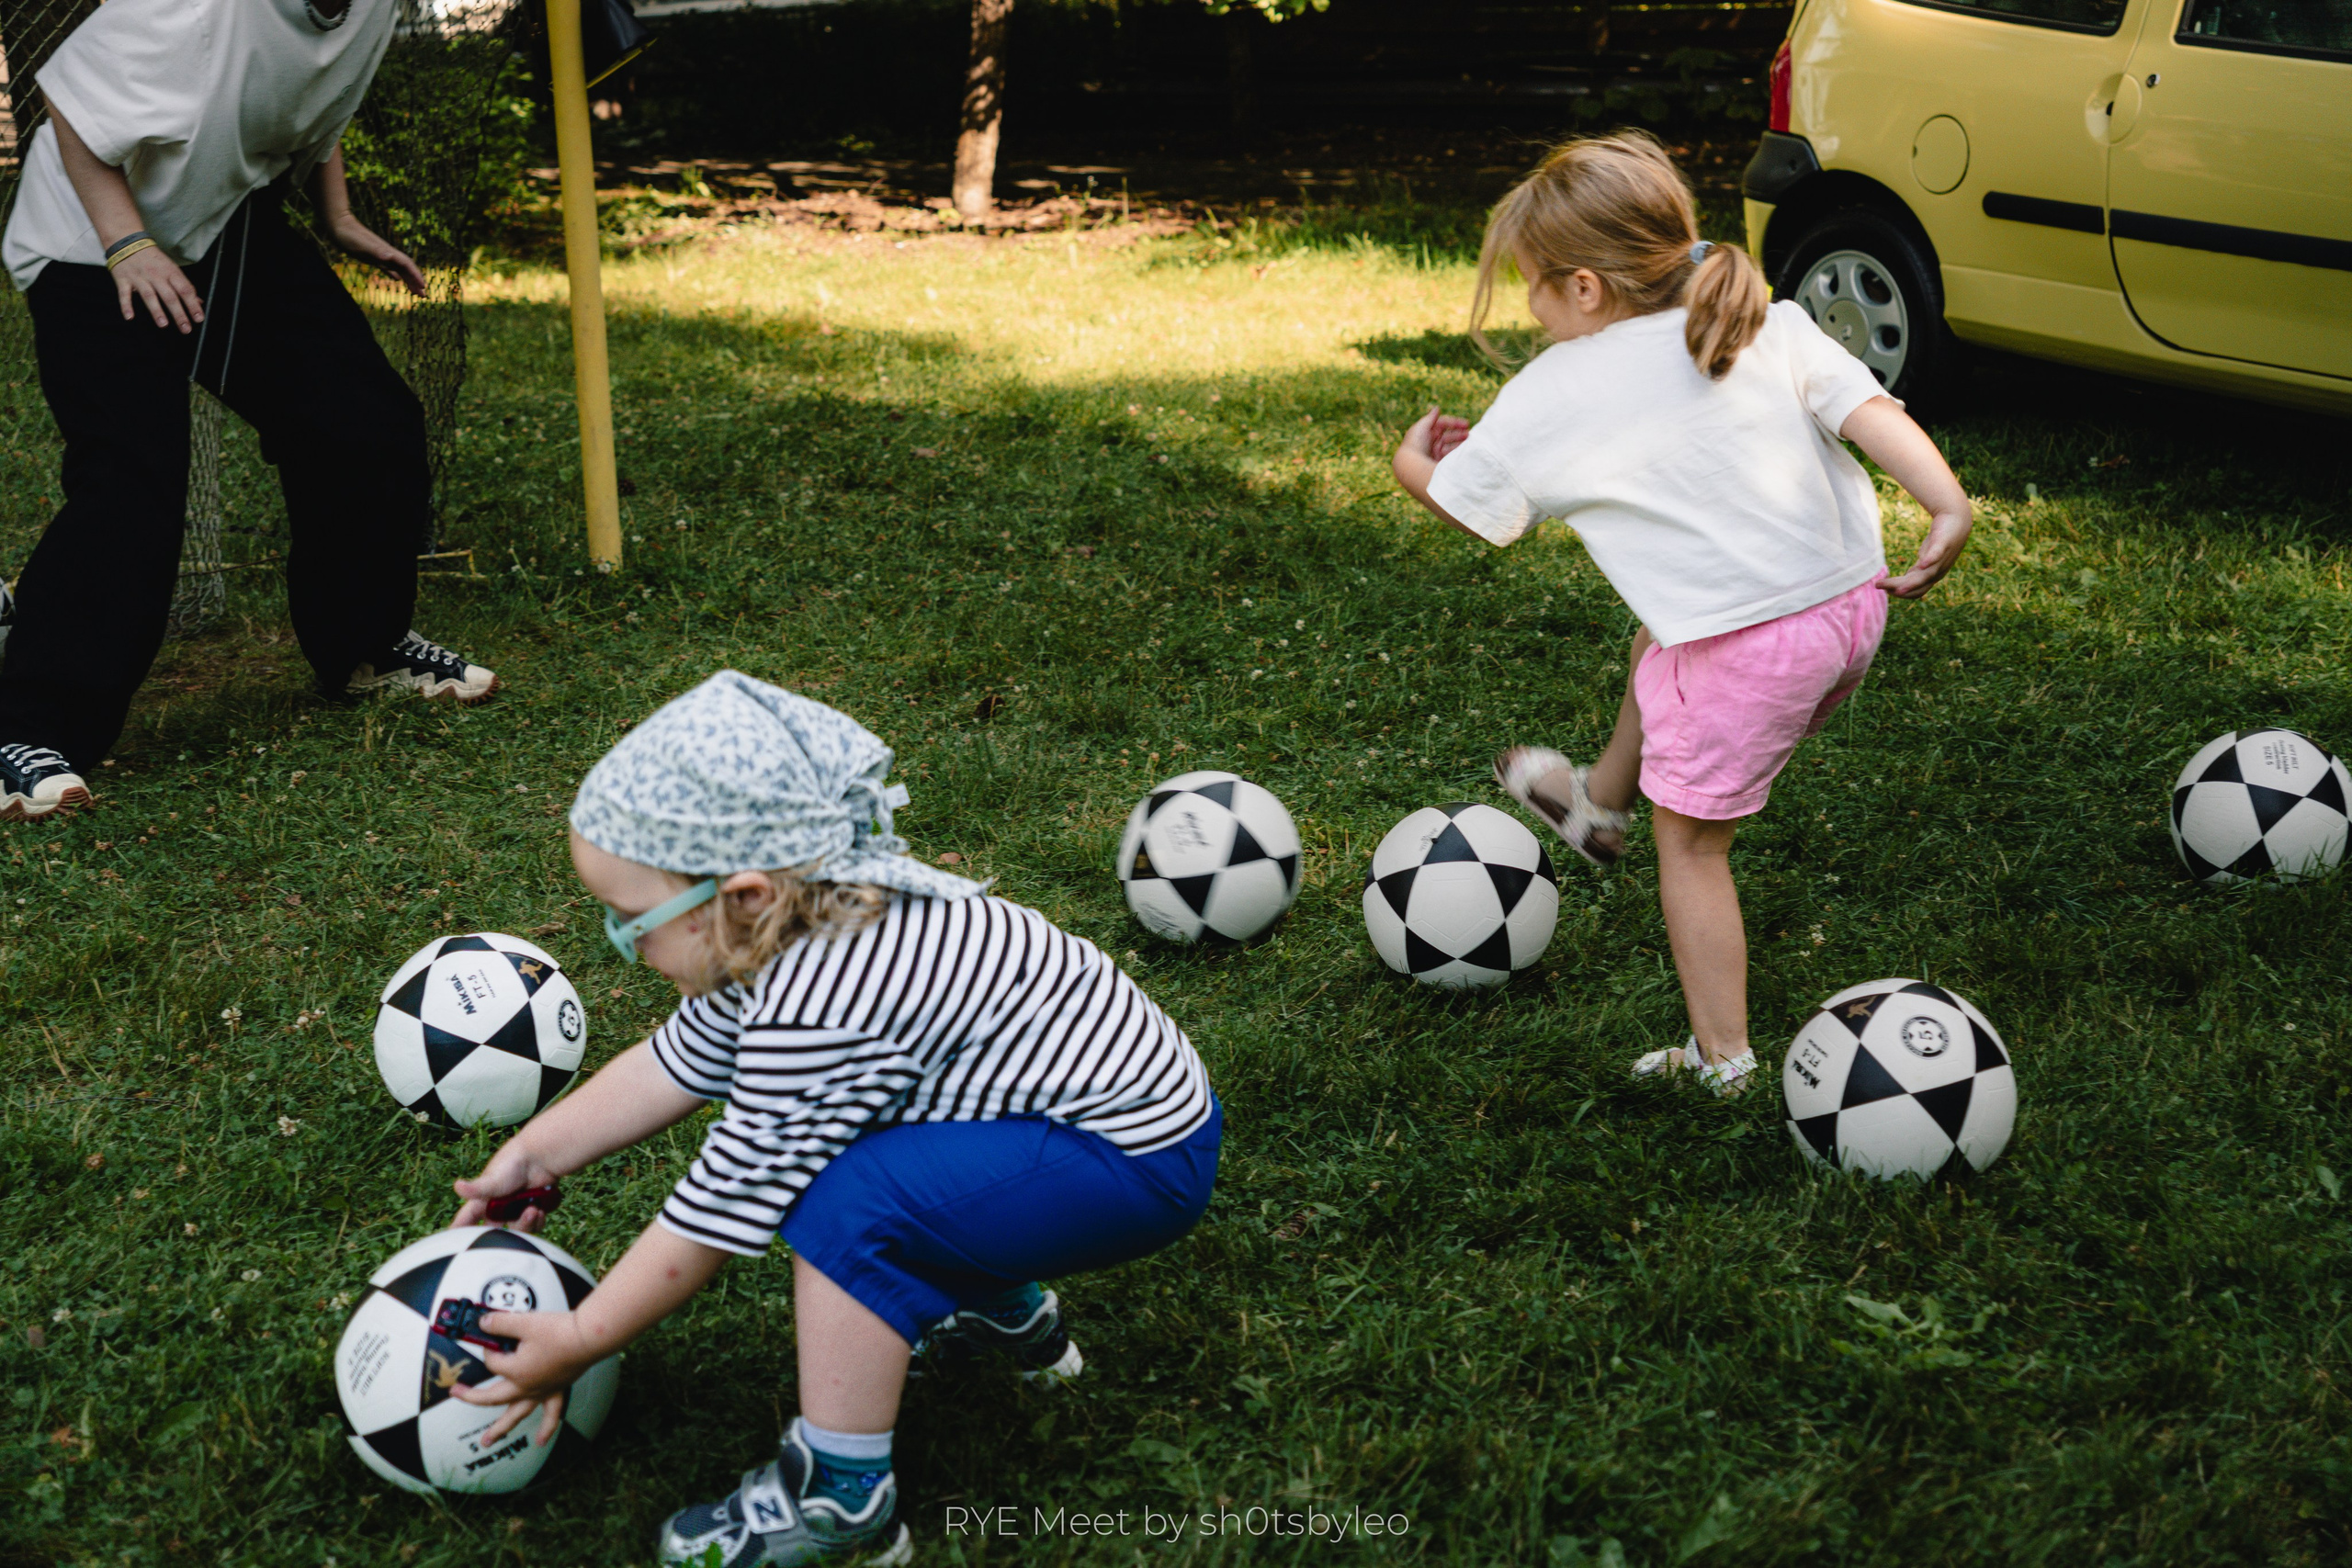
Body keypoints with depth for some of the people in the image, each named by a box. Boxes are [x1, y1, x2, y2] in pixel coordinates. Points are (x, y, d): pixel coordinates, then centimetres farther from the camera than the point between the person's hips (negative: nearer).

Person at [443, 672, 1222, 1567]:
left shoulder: (819, 1012, -29)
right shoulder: (786, 932, -1)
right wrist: (539, 1150, 16)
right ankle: (1007, 1307, 31)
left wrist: (578, 1342, -10)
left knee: (847, 1205, -23)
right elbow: (680, 1061, 14)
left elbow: (725, 1209, -21)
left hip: (1141, 1164, -10)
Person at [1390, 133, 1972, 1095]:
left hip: (1745, 654, -7)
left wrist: (1414, 460, 28)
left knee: (1691, 841, 12)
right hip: (1853, 604, 7)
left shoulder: (1552, 399, -6)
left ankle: (1723, 1061, 16)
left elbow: (1463, 503, 8)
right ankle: (1602, 799, 52)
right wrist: (1948, 507, -14)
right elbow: (1869, 411, -8)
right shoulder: (1771, 325, 4)